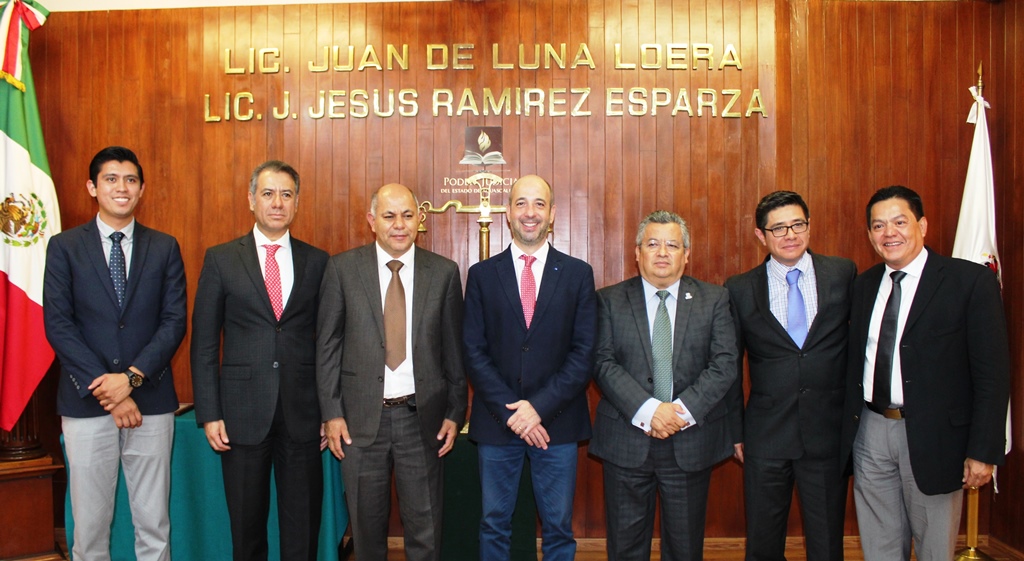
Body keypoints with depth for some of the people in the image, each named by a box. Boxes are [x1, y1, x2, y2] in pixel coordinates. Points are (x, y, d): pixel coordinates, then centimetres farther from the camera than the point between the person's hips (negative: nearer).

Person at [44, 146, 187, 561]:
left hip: (151, 401, 1)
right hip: (86, 403, -1)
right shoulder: (64, 247, 3)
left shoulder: (164, 248, 6)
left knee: (154, 524, 8)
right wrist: (106, 392, -12)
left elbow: (174, 322, -1)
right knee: (90, 525, 8)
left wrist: (131, 377, -13)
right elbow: (58, 326, -4)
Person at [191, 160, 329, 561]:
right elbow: (204, 342, 2)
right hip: (243, 411, 0)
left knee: (303, 525, 10)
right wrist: (209, 413, -4)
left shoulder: (317, 261, 5)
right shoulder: (221, 259, 2)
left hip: (302, 411, 1)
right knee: (246, 524, 13)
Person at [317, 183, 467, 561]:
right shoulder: (343, 268, 0)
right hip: (361, 417, 0)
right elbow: (326, 345, 1)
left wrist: (455, 413, 1)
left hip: (422, 417, 0)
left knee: (425, 527, 9)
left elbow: (454, 349, 3)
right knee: (366, 524, 14)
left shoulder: (444, 272, 1)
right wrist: (331, 413, -3)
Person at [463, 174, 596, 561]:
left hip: (557, 423, 0)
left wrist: (540, 407, -12)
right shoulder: (482, 274, 4)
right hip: (497, 423, 1)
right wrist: (510, 412, -11)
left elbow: (584, 354, -3)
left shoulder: (578, 274, 2)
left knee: (558, 528, 9)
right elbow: (474, 352, -1)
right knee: (494, 526, 12)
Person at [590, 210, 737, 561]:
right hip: (626, 442, 0)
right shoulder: (610, 301, 3)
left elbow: (725, 364, -4)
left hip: (691, 443, 1)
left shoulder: (714, 300, 5)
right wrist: (648, 409, -19)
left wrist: (684, 410, -16)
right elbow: (604, 363, -7)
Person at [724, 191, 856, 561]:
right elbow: (730, 366, 6)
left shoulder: (843, 274, 1)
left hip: (828, 434, 0)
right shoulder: (740, 290, 1)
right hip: (766, 437, 0)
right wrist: (736, 431, 4)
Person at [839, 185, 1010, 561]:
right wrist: (849, 427, 5)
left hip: (933, 436, -4)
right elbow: (855, 361, 10)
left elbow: (992, 372, -9)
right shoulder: (864, 284, 8)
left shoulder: (971, 280, -7)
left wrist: (983, 452, -13)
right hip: (871, 432, 4)